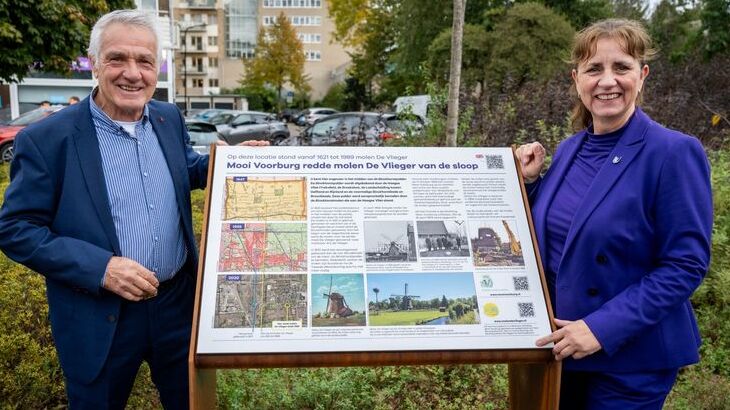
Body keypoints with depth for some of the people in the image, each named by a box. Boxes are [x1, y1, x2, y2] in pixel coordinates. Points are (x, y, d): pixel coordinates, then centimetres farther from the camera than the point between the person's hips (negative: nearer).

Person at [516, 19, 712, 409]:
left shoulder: (674, 152, -16)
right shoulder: (569, 150, 3)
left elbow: (685, 265, -18)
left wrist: (602, 328, -23)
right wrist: (528, 181, -3)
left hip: (630, 357, -6)